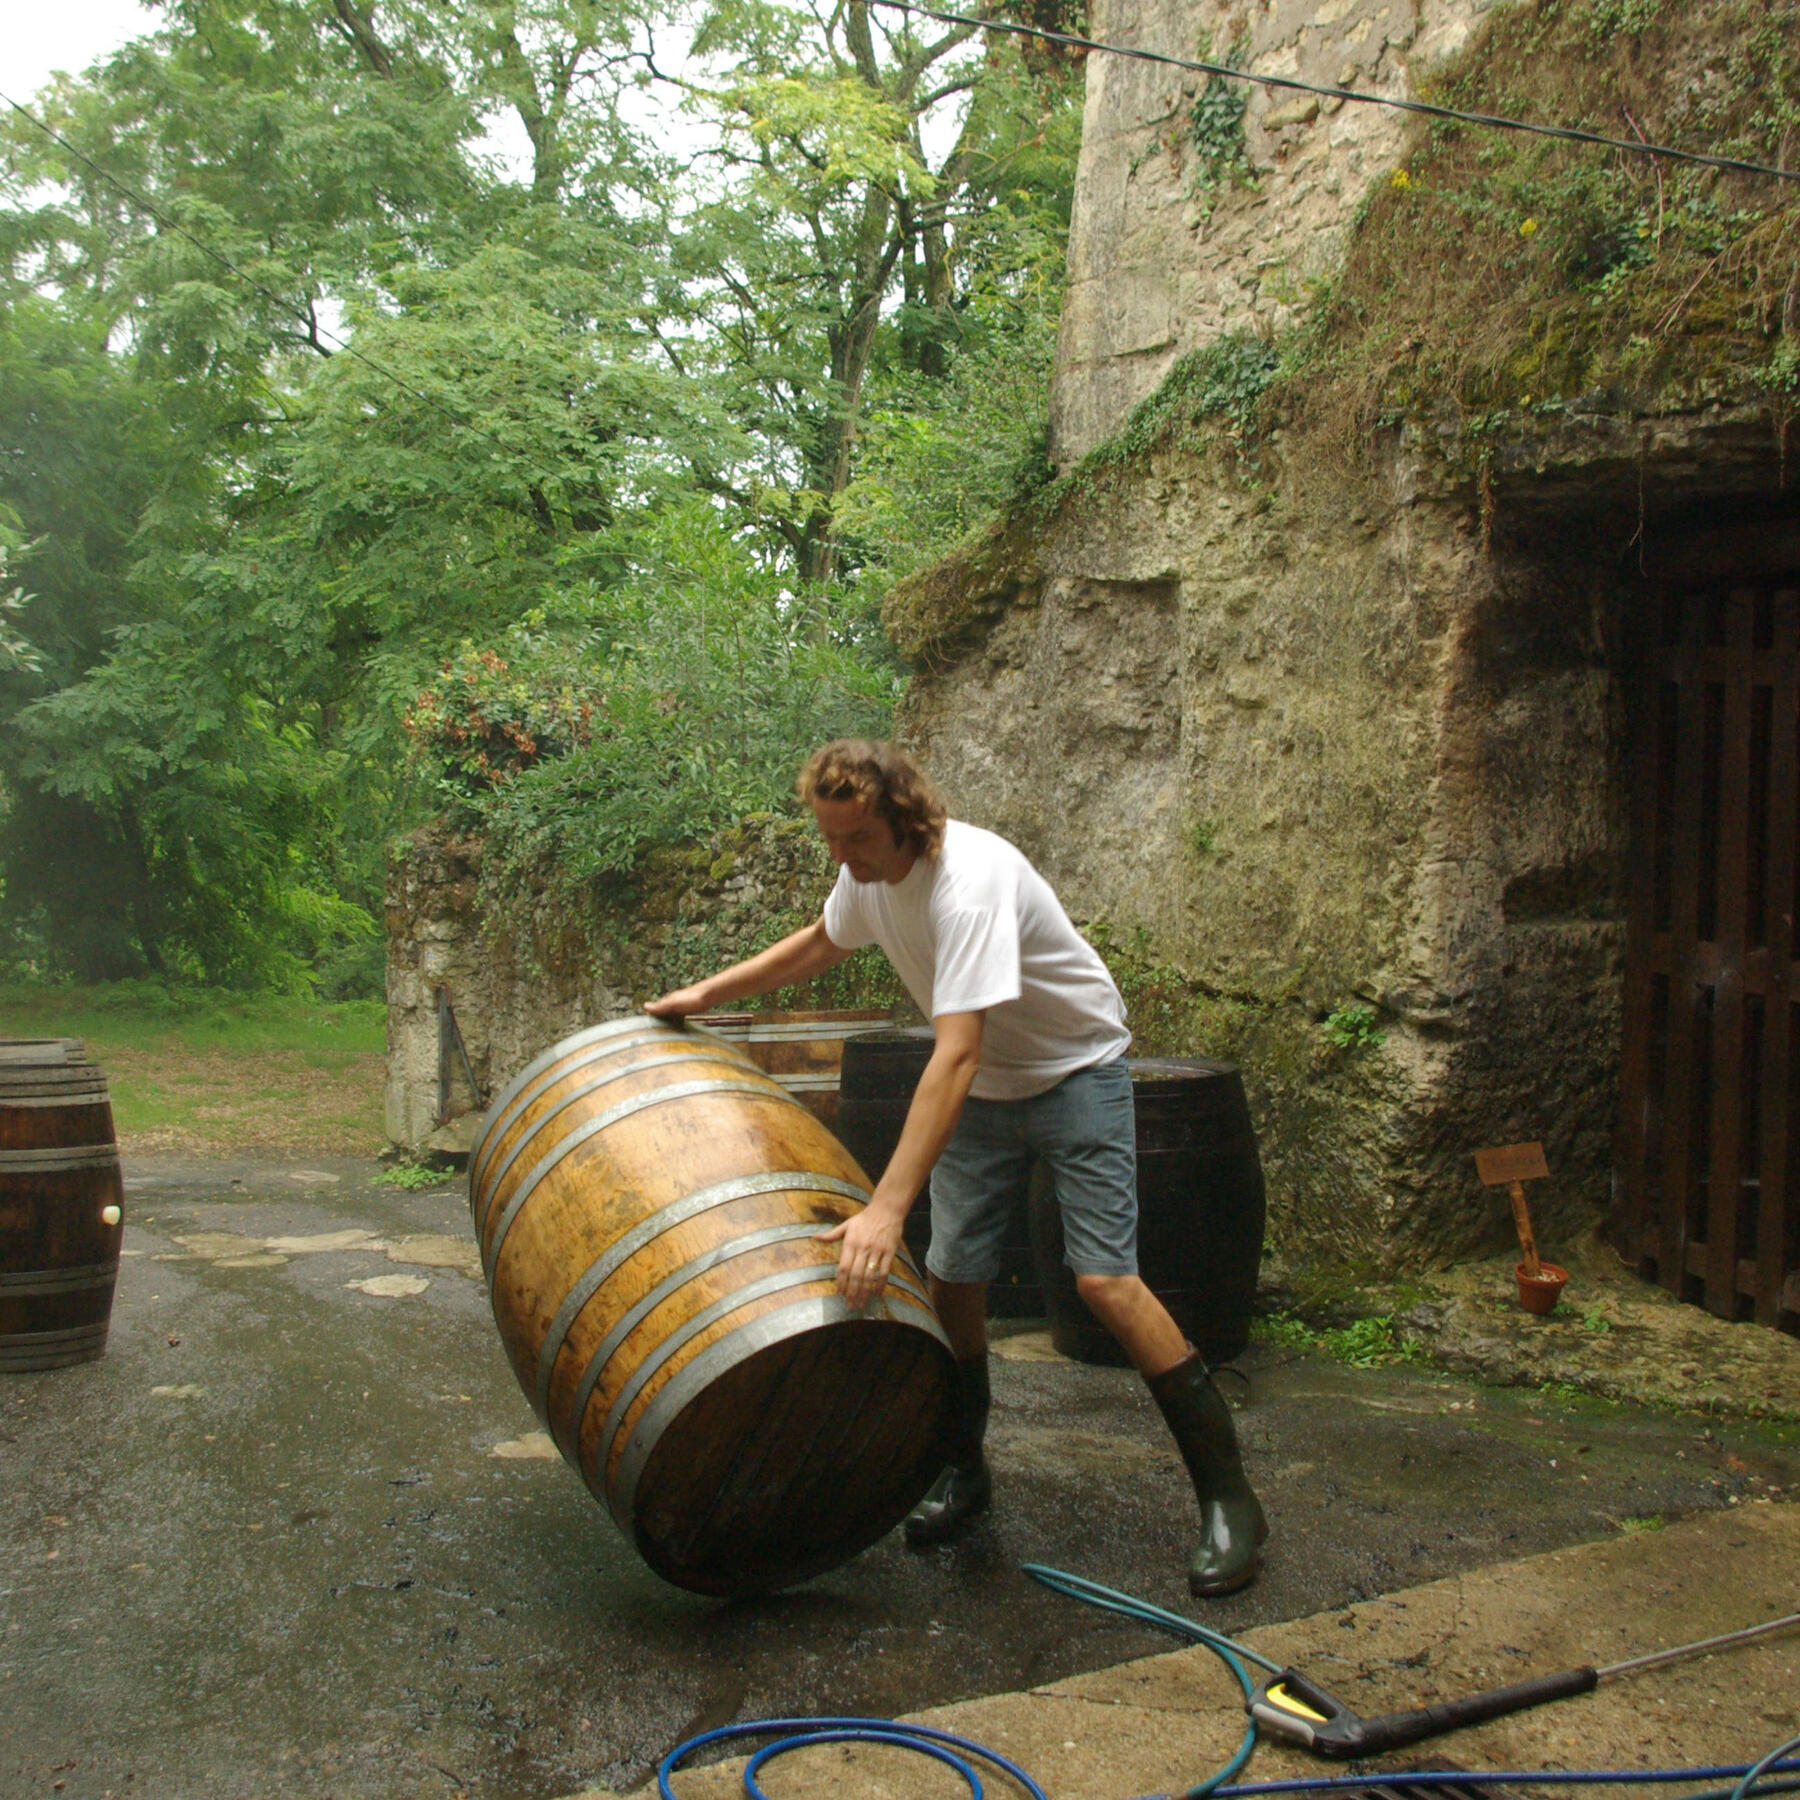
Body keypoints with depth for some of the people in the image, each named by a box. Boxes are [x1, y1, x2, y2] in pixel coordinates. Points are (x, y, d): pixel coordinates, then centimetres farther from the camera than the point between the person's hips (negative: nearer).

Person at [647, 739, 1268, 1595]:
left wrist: (887, 1207, -49)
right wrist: (707, 992, 10)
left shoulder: (969, 885, -34)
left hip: (1076, 1068, -7)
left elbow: (955, 1054, -43)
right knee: (952, 1277, 1)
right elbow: (821, 943, 17)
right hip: (984, 1086, 7)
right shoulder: (868, 870, -8)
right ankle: (964, 1470, 22)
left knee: (1105, 1279, -16)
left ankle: (1227, 1499, -5)